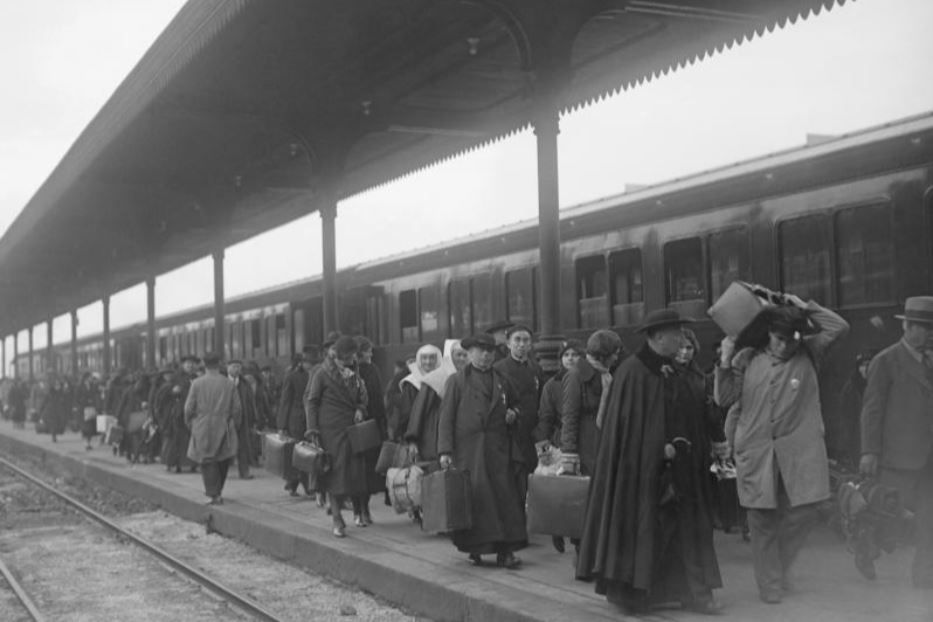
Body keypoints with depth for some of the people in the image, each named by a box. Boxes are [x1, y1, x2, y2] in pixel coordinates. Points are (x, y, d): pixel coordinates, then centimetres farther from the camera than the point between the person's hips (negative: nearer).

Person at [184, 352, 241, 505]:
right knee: (223, 461, 15)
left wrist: (190, 424, 12)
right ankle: (216, 490, 21)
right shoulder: (229, 384, -2)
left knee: (208, 462, 3)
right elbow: (237, 409, 0)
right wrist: (233, 426, 14)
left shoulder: (197, 383, -6)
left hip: (203, 430, -1)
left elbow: (189, 408, -4)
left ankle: (215, 494, -1)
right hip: (224, 429, 2)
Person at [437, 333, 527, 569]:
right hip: (467, 450, -3)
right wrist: (445, 451, -9)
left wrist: (512, 415, 3)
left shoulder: (502, 381, 16)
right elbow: (446, 417, 1)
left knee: (504, 497, -6)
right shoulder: (456, 381, 6)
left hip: (497, 452, 3)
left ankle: (505, 551, -4)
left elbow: (512, 407, 29)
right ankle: (474, 550, 8)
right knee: (472, 498, -5)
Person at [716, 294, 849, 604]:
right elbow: (724, 399, 1)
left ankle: (780, 565, 26)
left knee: (804, 511, -1)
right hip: (756, 450, 0)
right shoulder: (746, 360, 4)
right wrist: (725, 362, -7)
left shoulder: (807, 354, 5)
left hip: (798, 449, 1)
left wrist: (804, 307, -5)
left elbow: (839, 327, -6)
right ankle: (770, 583, 16)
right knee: (763, 520, 2)